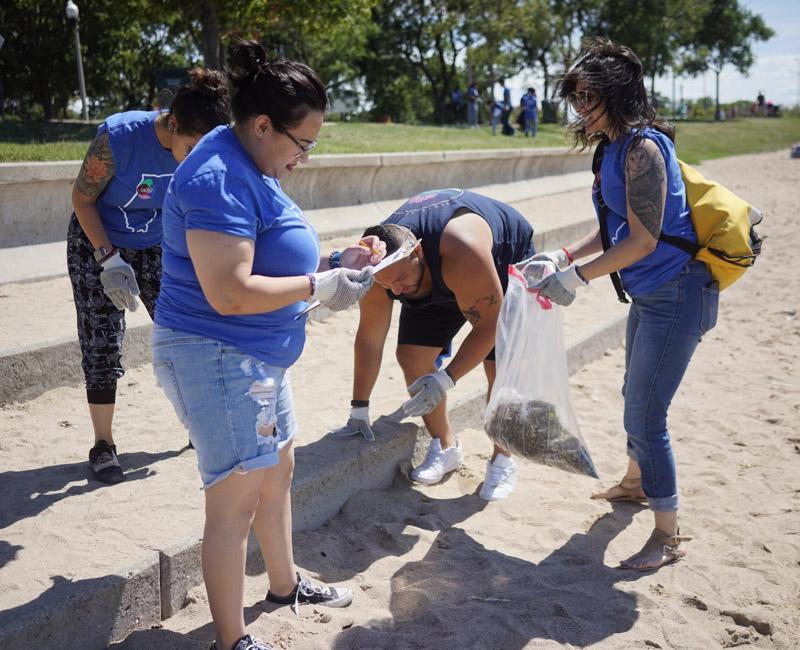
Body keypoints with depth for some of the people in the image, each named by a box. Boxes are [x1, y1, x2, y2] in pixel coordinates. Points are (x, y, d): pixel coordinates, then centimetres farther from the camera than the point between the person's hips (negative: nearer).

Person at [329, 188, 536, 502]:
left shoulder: (461, 250, -46)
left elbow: (489, 324, -36)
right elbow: (369, 337, -18)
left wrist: (446, 380, -42)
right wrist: (359, 409, -14)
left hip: (505, 264, -5)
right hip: (437, 287, 5)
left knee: (500, 367, -13)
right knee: (412, 355, -7)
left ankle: (503, 460, 8)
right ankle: (445, 447, 12)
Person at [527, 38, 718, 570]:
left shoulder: (641, 147, -20)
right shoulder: (615, 147, 9)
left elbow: (643, 239, -23)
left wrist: (578, 277, -18)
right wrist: (565, 256, 2)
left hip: (675, 295, -10)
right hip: (649, 293, 10)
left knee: (645, 414, -6)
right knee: (636, 396, 26)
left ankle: (669, 537, 8)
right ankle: (636, 482, 50)